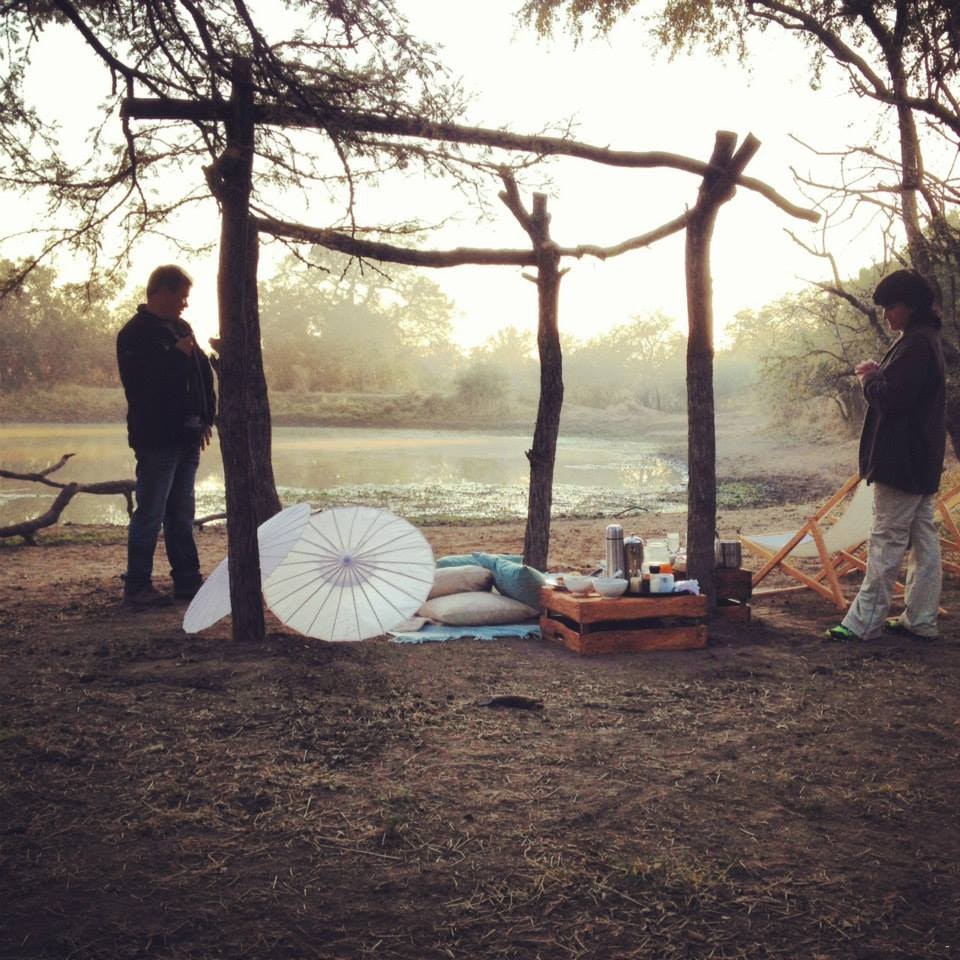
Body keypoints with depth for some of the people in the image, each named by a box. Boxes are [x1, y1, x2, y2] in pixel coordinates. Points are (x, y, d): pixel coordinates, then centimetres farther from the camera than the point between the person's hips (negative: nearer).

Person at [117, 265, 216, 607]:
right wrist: (178, 356, -16)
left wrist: (207, 417, 6)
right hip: (156, 439, -8)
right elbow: (142, 381, -22)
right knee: (150, 515, -4)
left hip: (186, 437, 8)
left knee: (182, 515, 13)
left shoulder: (181, 329, 15)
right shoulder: (135, 333, -9)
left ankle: (187, 580, 20)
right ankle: (137, 586, 4)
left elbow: (203, 372, 15)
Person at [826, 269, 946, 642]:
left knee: (887, 541, -6)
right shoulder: (926, 339, 16)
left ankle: (864, 622, -1)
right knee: (923, 538, 11)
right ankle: (921, 620, 18)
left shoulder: (915, 344, -18)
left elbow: (891, 397, -23)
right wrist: (877, 374, 5)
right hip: (922, 460, 11)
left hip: (902, 460, -11)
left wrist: (869, 377, -5)